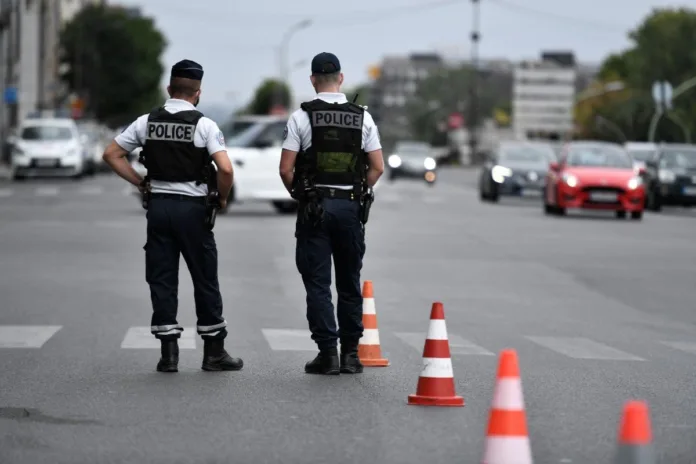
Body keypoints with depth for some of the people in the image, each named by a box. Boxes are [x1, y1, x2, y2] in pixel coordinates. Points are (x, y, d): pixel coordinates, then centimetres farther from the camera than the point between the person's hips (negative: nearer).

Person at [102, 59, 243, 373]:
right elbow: (225, 169, -19)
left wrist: (140, 183, 10)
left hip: (158, 206, 3)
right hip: (192, 208, -3)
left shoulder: (147, 122, 3)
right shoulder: (203, 125, -9)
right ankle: (214, 352, 10)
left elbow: (111, 155, 6)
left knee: (162, 280, 6)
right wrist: (222, 197, -1)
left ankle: (169, 353, 3)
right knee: (205, 281, 5)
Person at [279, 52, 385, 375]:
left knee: (318, 284, 1)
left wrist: (298, 194, 9)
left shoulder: (301, 117, -5)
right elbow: (377, 167, 1)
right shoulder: (362, 118, 3)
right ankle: (350, 354, 11)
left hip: (314, 207, -2)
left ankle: (328, 353, -4)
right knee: (349, 283, 11)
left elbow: (286, 169, -7)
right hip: (351, 206, 3)